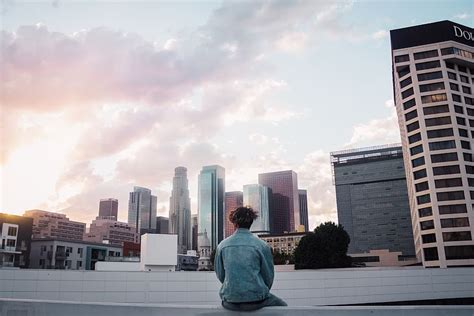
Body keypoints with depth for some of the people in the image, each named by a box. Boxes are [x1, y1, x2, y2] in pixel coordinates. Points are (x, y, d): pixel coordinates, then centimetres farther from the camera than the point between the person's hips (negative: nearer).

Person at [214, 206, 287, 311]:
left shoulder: (222, 245, 0)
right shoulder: (261, 245, -6)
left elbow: (220, 275, 8)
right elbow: (269, 276, 0)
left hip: (230, 303, 3)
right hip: (256, 301, -3)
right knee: (282, 306, 24)